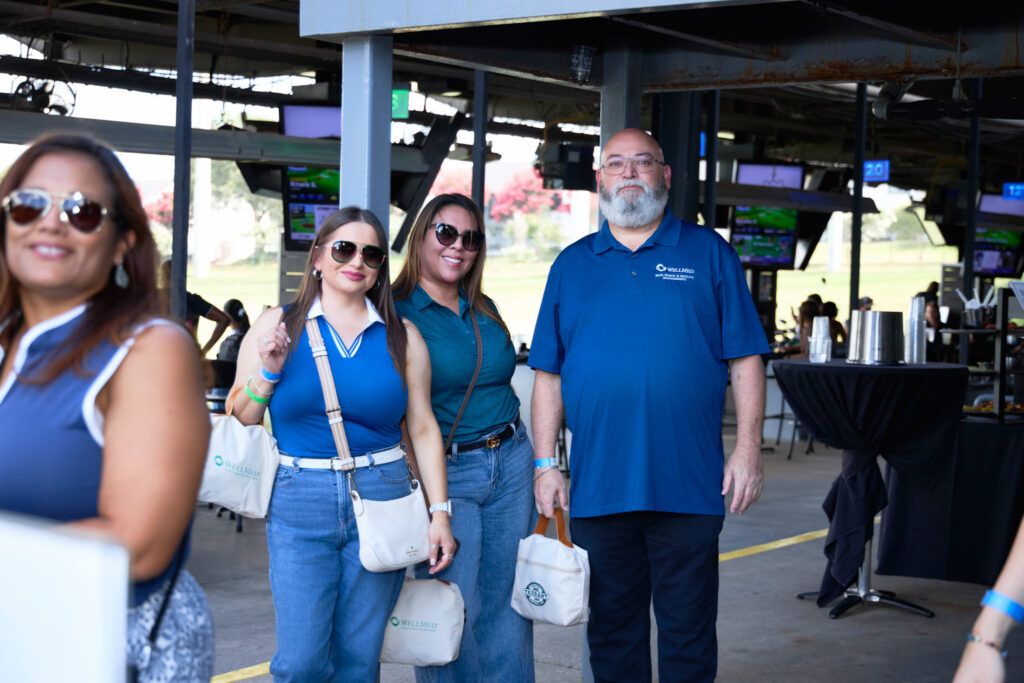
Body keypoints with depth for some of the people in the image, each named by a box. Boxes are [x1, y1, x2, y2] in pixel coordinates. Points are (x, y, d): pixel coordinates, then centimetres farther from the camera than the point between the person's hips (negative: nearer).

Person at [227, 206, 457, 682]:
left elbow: (423, 428, 9)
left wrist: (439, 513, 4)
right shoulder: (276, 326, 5)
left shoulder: (402, 337, 8)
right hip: (299, 502, -1)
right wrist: (268, 374, -10)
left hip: (380, 500, 1)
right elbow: (237, 422, 7)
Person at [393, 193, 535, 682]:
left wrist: (535, 463, 18)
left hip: (510, 462, 6)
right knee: (452, 609, -5)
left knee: (506, 601, 9)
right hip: (444, 472, -6)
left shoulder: (484, 310, 13)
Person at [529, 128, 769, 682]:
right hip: (597, 487, 2)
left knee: (688, 634, 5)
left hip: (688, 486, -2)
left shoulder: (708, 254, 6)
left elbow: (744, 361, 3)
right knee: (612, 629, 11)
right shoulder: (571, 265, 11)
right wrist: (545, 463, 3)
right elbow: (549, 375, 10)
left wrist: (748, 449, -5)